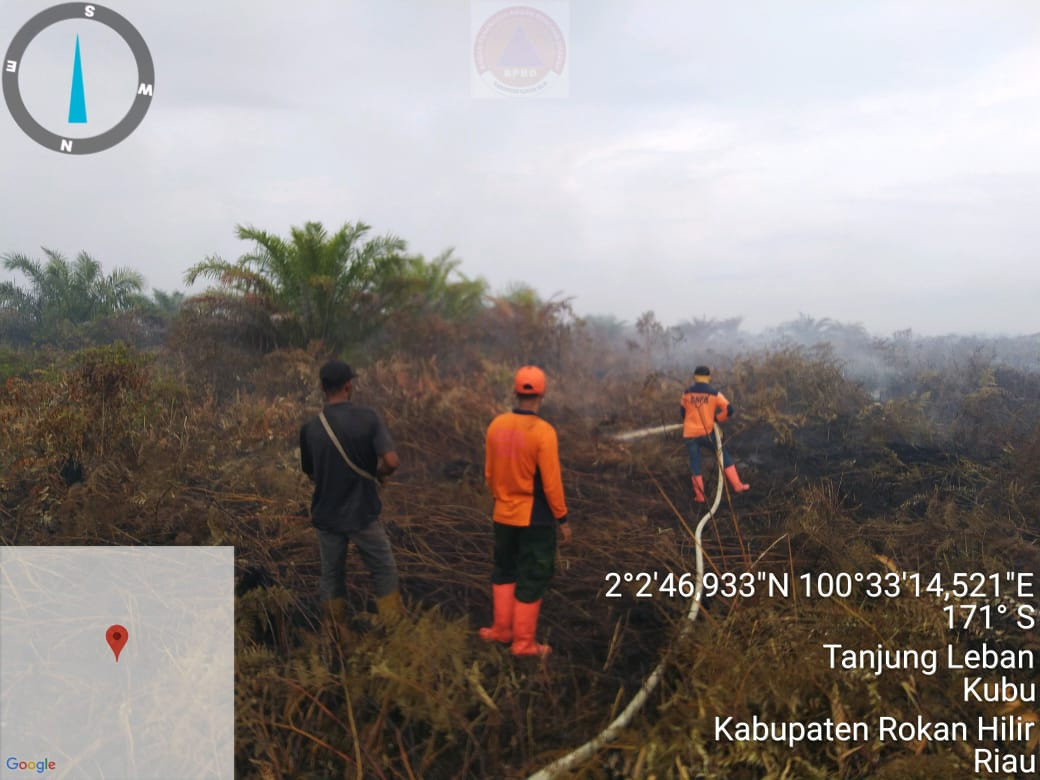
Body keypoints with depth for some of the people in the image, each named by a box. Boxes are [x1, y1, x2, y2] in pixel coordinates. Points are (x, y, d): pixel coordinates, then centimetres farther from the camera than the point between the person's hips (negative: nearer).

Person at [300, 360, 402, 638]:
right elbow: (392, 461, -20)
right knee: (385, 572, 15)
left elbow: (311, 474, 6)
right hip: (363, 514, -2)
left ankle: (339, 638, 25)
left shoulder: (310, 429, -6)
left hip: (327, 516, 3)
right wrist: (379, 473, 0)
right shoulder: (368, 418, -14)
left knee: (332, 577, 17)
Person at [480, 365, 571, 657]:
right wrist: (562, 518, -6)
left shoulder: (496, 425, -3)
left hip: (503, 515, 5)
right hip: (535, 518, -5)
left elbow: (489, 473, 7)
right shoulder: (542, 431, -20)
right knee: (531, 579, 7)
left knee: (504, 571, 23)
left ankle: (502, 629, 30)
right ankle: (523, 642, 13)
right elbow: (551, 482, -18)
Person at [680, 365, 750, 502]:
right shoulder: (714, 393, -4)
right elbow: (729, 410, -8)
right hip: (707, 433, -1)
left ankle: (699, 495, 12)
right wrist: (716, 419, 8)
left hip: (690, 434, 1)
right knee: (724, 457, 15)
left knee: (695, 464, 10)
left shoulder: (686, 393, 1)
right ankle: (737, 485, 14)